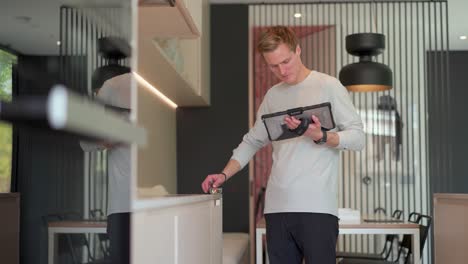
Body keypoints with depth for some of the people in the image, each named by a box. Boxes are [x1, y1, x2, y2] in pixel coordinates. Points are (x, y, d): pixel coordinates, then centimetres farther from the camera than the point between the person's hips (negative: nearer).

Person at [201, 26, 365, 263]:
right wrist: (224, 175, 11)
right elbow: (252, 141, 23)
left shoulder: (328, 86, 2)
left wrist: (321, 137, -18)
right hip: (277, 207, 5)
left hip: (317, 207, -4)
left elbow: (357, 137, 0)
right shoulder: (272, 96, 17)